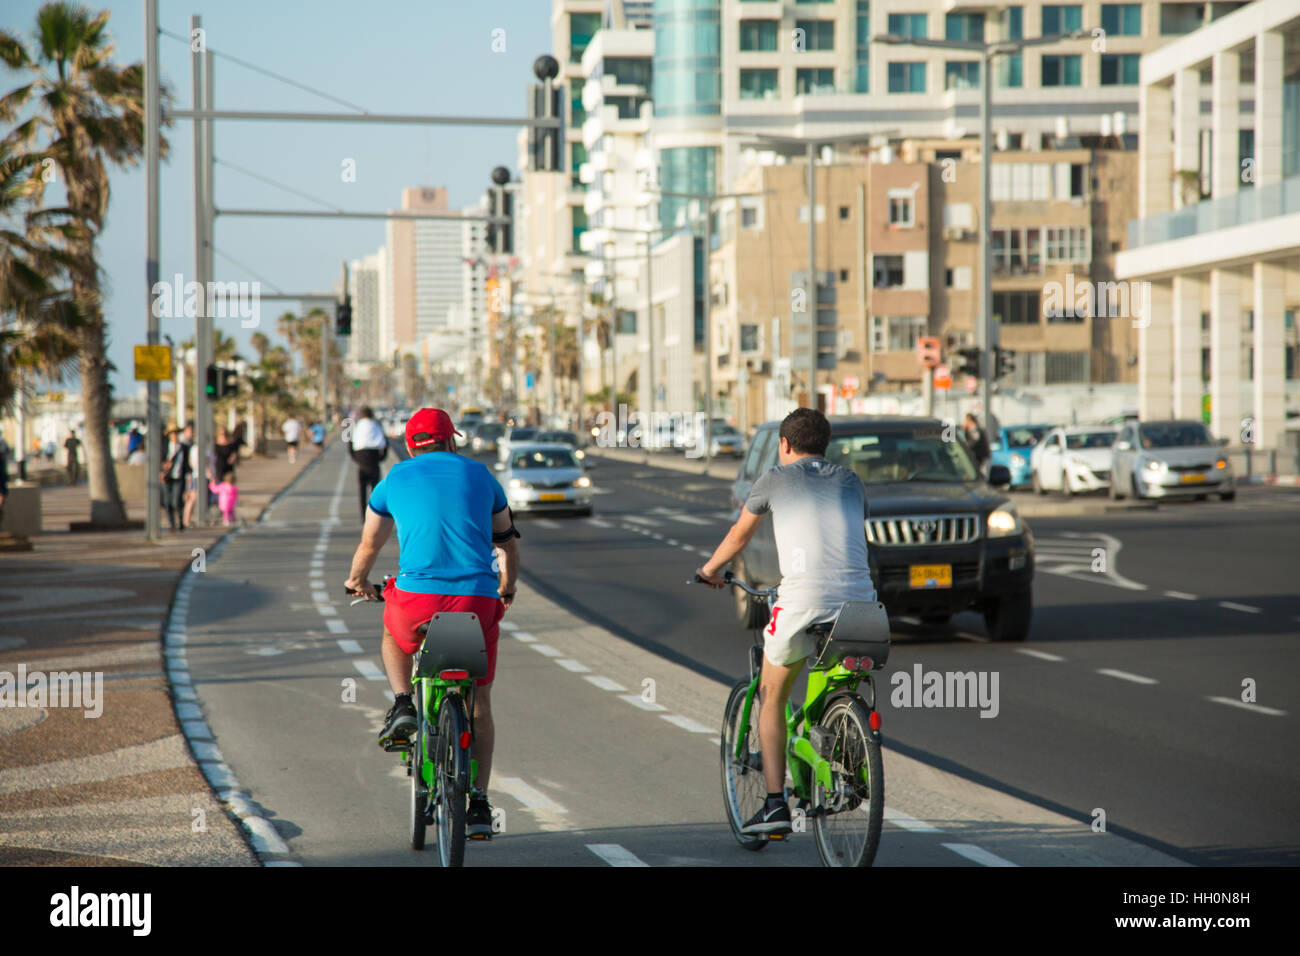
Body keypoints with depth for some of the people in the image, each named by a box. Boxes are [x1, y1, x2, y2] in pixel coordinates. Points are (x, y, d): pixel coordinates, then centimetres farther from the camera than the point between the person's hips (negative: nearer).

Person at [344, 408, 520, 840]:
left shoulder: (395, 479, 14)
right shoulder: (480, 475, 17)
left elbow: (369, 546, 27)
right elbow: (508, 543, 29)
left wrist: (357, 582, 47)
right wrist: (507, 587, 47)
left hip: (418, 597, -1)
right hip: (478, 599, 1)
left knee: (394, 635, 36)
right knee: (479, 702, 16)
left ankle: (402, 704, 14)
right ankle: (478, 804, 9)